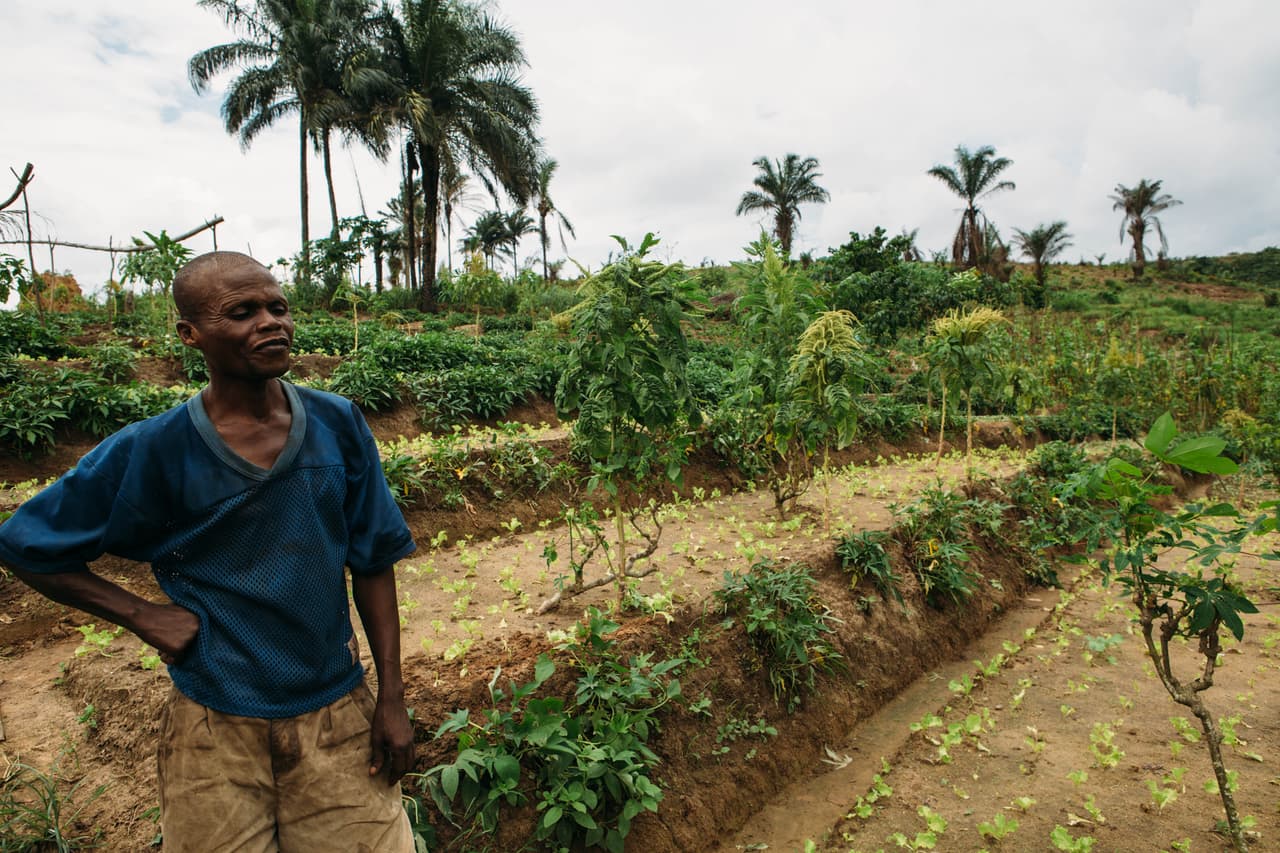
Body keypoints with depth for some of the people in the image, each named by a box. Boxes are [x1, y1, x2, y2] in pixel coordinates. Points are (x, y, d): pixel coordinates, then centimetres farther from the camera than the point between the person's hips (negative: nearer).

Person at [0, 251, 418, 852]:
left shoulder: (339, 425, -7)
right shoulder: (151, 453, -11)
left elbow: (372, 565, 0)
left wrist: (392, 698, -1)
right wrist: (143, 615, -8)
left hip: (338, 714, 2)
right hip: (216, 726, -1)